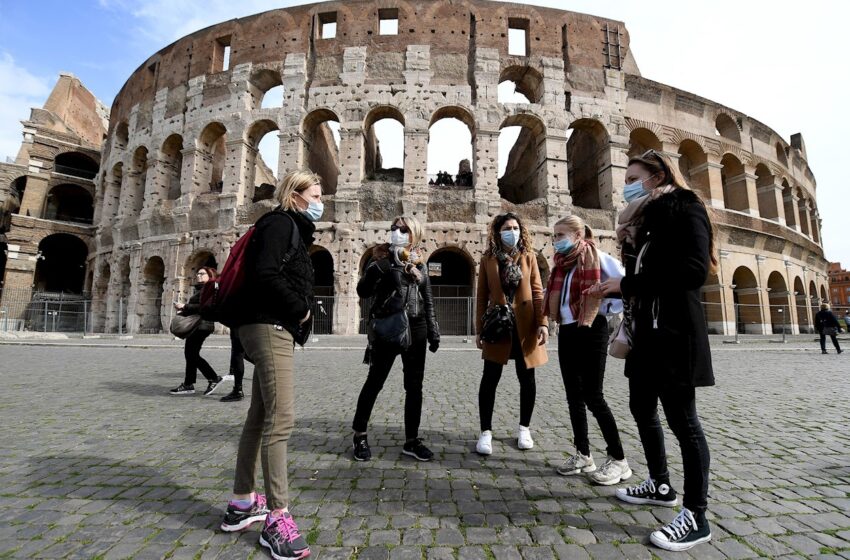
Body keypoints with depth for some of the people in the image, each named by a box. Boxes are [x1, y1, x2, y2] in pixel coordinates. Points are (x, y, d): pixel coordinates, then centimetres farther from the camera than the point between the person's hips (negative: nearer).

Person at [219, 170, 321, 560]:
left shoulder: (294, 229, 22)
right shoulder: (280, 222, -7)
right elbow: (265, 273, -21)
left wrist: (298, 311, 3)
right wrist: (299, 310, -12)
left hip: (274, 329, 10)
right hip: (269, 326, -10)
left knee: (261, 417, 13)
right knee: (281, 419, -11)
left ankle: (242, 504, 25)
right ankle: (277, 518, -3)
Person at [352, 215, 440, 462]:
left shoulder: (420, 263, 11)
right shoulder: (382, 258, 0)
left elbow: (428, 301, 14)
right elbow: (362, 291, -9)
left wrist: (433, 332, 10)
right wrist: (377, 267, -22)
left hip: (415, 329, 4)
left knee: (414, 386, 7)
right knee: (374, 382, 4)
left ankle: (412, 440, 20)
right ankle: (360, 435, 22)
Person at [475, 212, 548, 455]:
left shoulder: (529, 256, 5)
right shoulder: (488, 259, 3)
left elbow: (537, 291, 2)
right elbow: (482, 296, 3)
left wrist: (542, 323, -8)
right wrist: (479, 329, 0)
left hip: (525, 325, 1)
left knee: (526, 378, 10)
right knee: (490, 379, 0)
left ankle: (524, 428, 28)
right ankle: (486, 432, 12)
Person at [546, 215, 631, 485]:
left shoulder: (597, 258, -10)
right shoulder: (562, 263, 13)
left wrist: (606, 307, -10)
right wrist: (556, 322, 8)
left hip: (591, 332, -7)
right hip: (567, 332, 8)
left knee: (593, 397, -4)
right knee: (574, 396, 11)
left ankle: (619, 460, 12)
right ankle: (583, 454, 23)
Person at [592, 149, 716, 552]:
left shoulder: (684, 208, -5)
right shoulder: (643, 219, 20)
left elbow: (694, 270, -19)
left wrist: (627, 284, -18)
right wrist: (614, 289, 3)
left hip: (674, 330, -9)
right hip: (647, 329, 9)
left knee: (681, 417, -3)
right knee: (642, 408, 15)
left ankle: (696, 517, 10)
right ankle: (660, 485, 32)